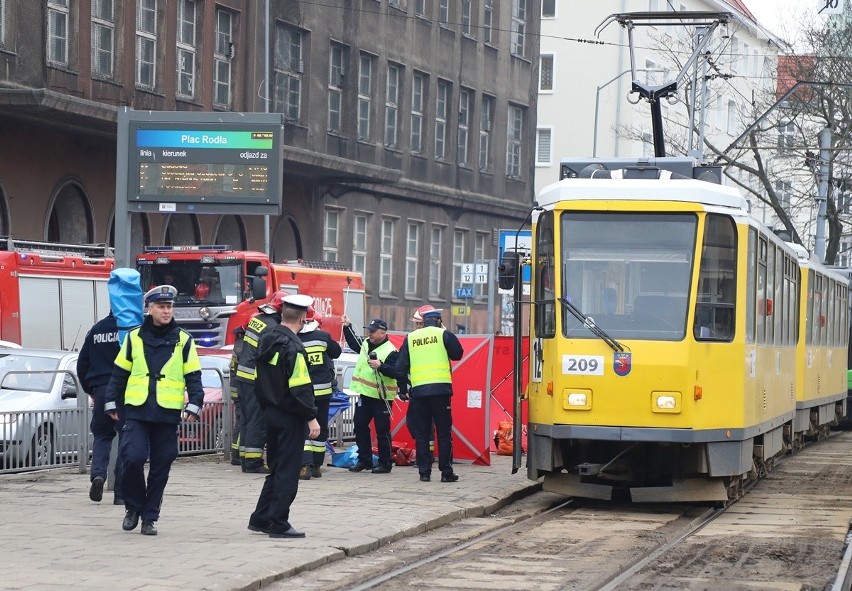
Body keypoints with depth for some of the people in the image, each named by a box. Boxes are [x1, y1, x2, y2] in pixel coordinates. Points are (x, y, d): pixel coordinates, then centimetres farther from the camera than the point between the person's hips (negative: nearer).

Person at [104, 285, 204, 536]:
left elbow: (193, 377, 5)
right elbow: (119, 374, 13)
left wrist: (194, 405, -7)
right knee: (133, 458, -14)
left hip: (167, 414, 0)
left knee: (160, 468, 3)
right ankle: (134, 507, 7)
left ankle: (149, 517, 15)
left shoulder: (183, 341, 5)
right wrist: (112, 402, 9)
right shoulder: (134, 338, 7)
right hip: (136, 412, 0)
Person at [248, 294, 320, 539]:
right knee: (287, 471, -2)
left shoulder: (267, 339, 8)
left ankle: (260, 518, 21)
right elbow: (300, 387, -21)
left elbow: (260, 380, 16)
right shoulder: (292, 346, -19)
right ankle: (278, 524, 1)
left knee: (276, 469, 18)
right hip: (290, 417, -9)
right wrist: (311, 417, -17)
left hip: (271, 414, 9)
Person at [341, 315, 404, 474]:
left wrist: (380, 366, -34)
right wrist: (347, 327, 24)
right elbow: (353, 343, 32)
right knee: (360, 426, 10)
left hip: (381, 398, -8)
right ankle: (364, 460, 19)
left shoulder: (391, 351, -15)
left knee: (382, 431, -2)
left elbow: (395, 372, -22)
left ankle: (385, 463, 6)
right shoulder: (366, 344, 10)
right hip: (364, 394, 8)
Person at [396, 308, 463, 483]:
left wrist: (403, 389, 18)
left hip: (418, 390, 2)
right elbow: (457, 354, 13)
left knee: (421, 433, 8)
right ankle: (446, 472, 1)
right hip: (440, 388, -2)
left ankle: (424, 472, 6)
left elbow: (401, 366, 10)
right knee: (444, 432, 3)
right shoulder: (443, 334, 2)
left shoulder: (410, 338, 11)